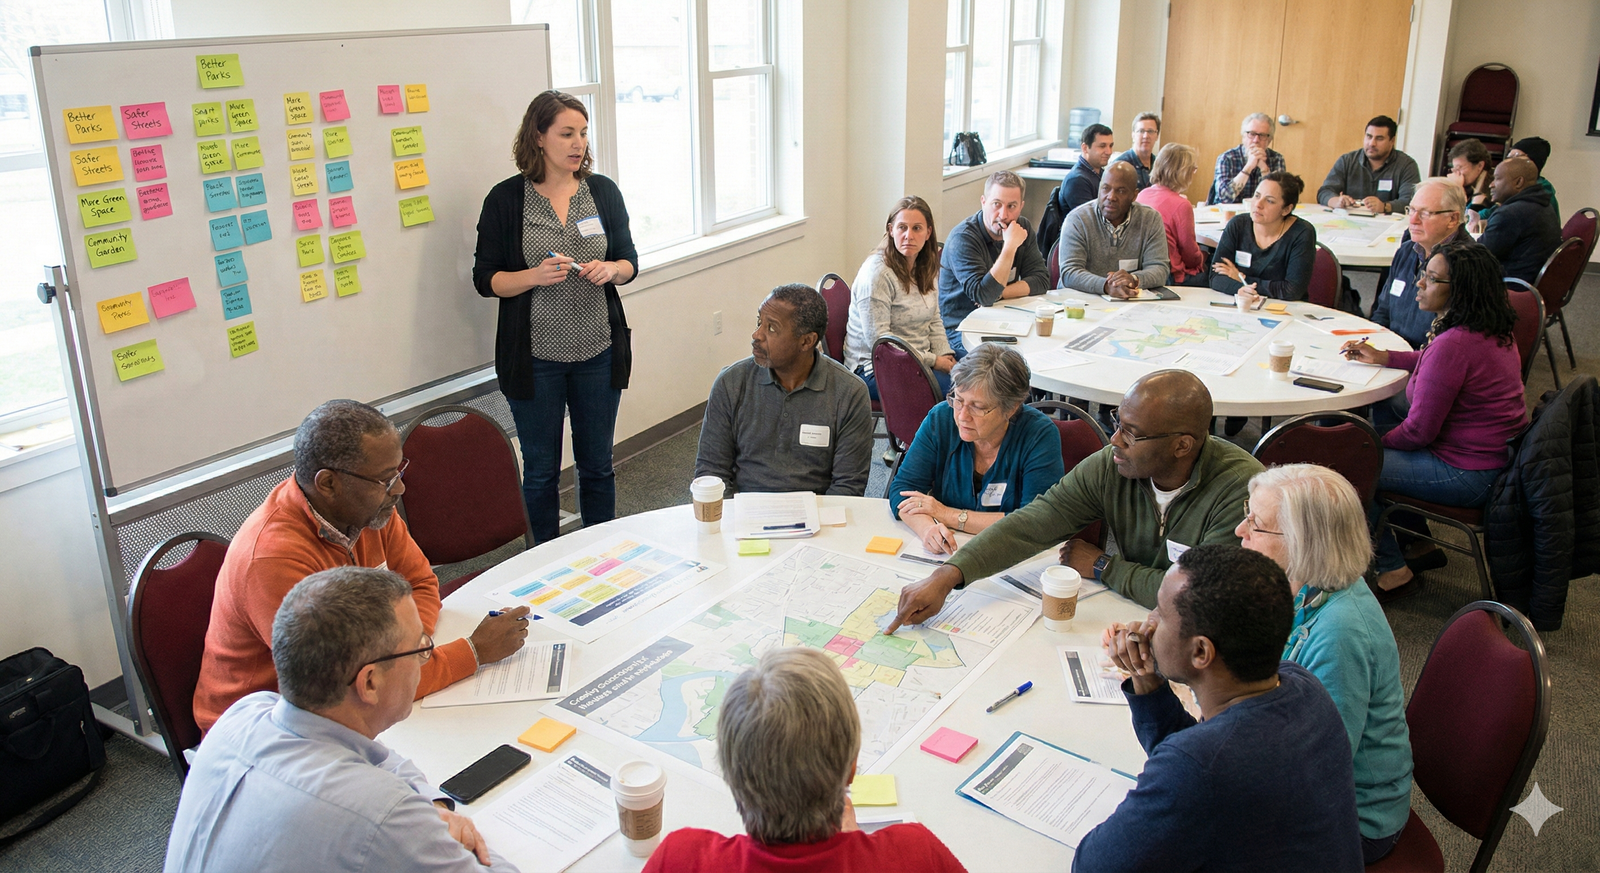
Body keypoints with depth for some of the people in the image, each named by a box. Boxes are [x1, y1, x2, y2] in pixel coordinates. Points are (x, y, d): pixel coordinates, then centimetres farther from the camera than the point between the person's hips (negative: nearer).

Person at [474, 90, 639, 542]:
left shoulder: (603, 191, 4)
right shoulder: (506, 199, -5)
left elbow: (630, 261, 11)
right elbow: (485, 278, -3)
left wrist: (611, 269, -12)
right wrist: (535, 276, -21)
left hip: (598, 352, 3)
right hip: (536, 358, -2)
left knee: (597, 464, 13)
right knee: (541, 471, 8)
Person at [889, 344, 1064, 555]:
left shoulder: (1040, 436, -14)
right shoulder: (940, 419, -5)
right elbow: (903, 488, -6)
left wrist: (948, 515, -19)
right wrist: (928, 527, -28)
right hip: (945, 556, 3)